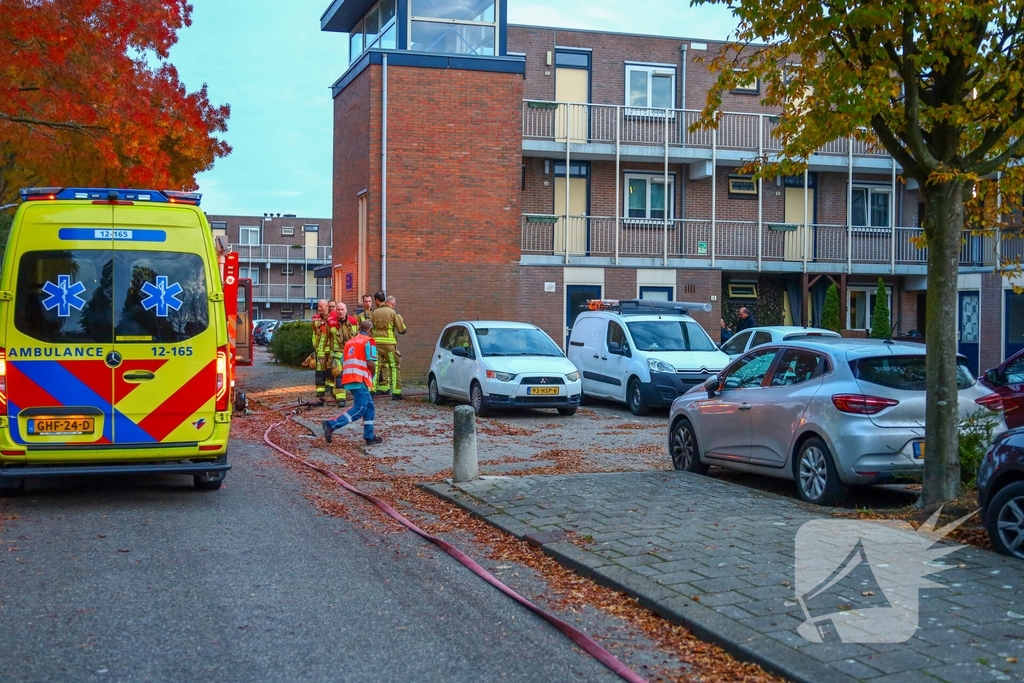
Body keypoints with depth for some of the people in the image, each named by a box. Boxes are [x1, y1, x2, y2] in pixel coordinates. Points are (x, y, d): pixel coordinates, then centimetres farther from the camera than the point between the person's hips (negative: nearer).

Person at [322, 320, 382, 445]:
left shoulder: (349, 342, 21)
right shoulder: (368, 341, -2)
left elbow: (344, 362, 19)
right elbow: (370, 363, -12)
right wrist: (372, 376, 8)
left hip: (348, 378, 8)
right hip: (360, 379, -8)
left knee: (369, 406, 15)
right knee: (359, 409, -8)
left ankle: (369, 436, 15)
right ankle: (332, 425, -20)